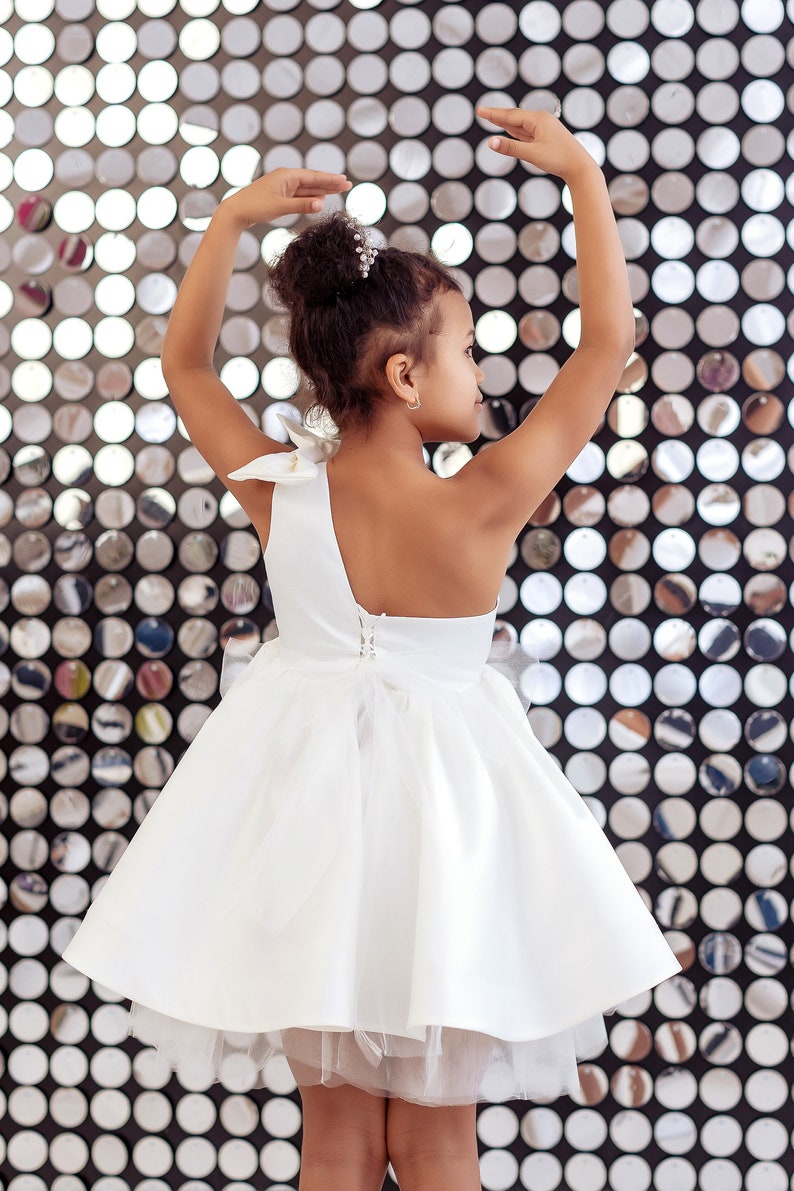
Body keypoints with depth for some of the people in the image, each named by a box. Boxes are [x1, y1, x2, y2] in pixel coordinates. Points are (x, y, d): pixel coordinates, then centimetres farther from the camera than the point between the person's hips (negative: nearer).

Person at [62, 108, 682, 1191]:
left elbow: (184, 364, 9)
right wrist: (584, 174, -3)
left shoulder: (281, 493, -10)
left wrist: (230, 220, 10)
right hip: (437, 806, -3)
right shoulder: (484, 506, -18)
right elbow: (607, 342, -9)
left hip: (306, 793, 3)